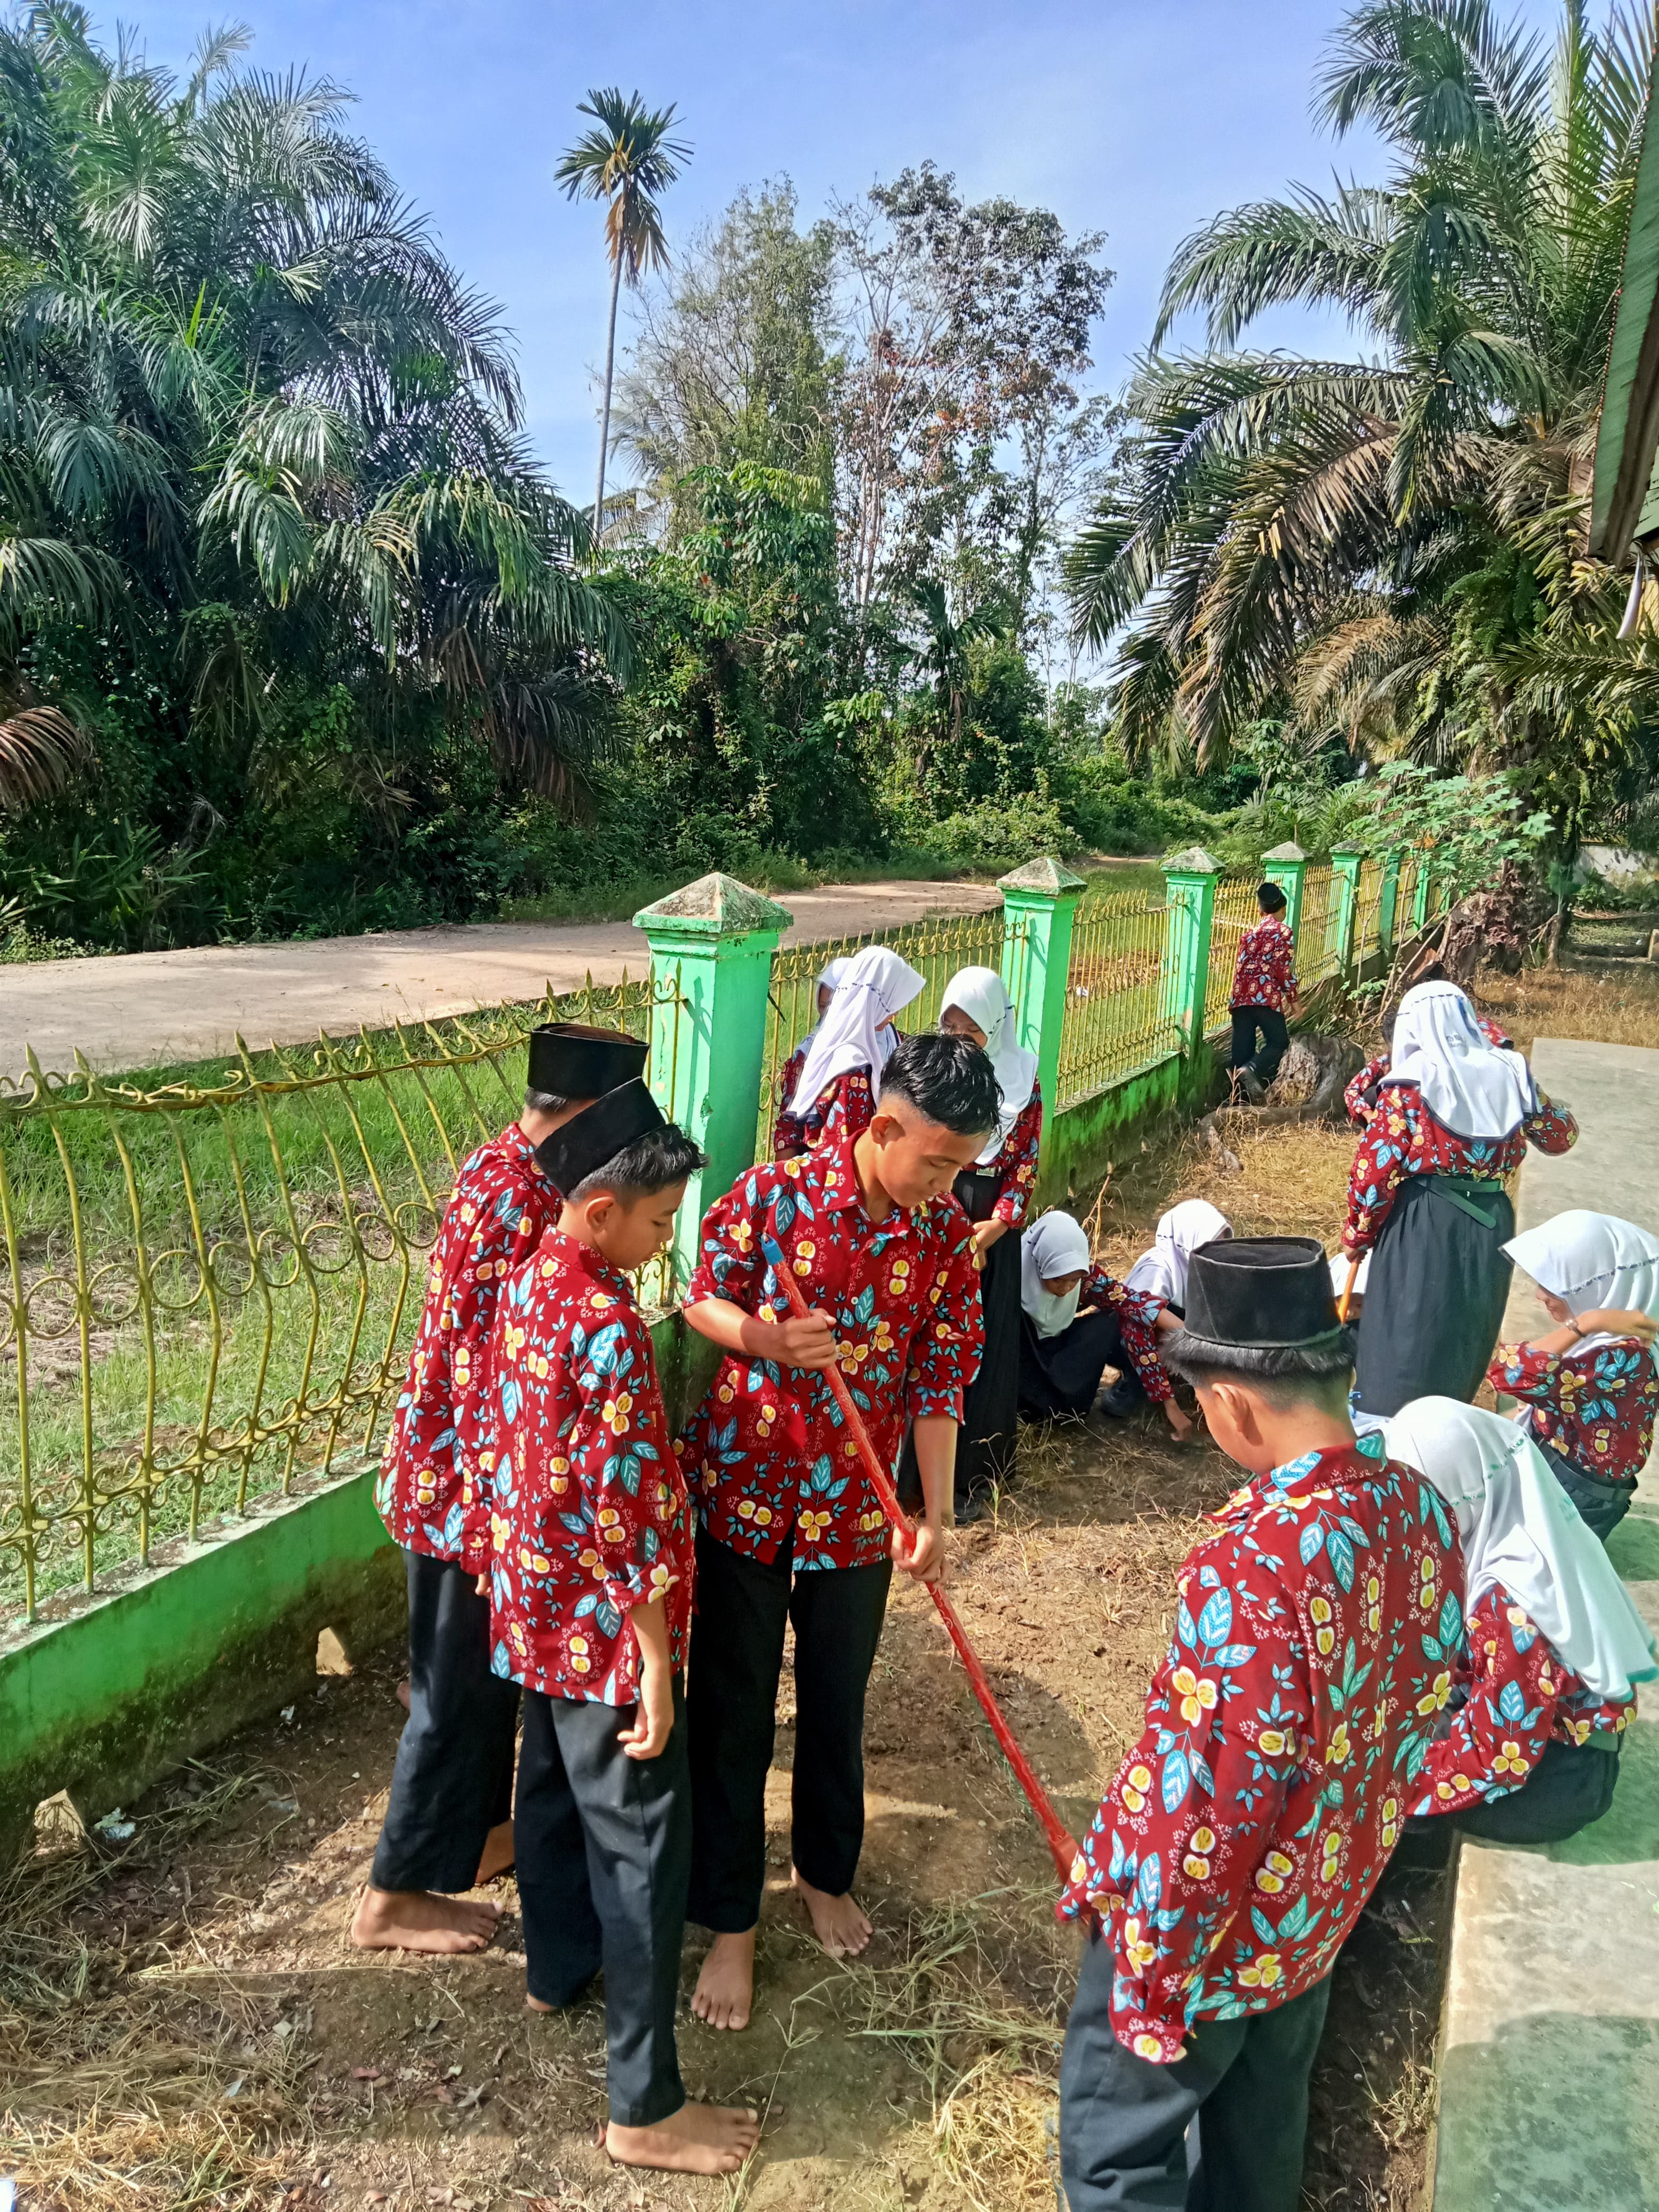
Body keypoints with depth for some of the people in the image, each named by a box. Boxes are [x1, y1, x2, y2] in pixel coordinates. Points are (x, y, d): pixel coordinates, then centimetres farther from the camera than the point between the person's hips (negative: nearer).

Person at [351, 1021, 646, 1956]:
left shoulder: (515, 1169, 3)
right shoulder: (512, 1197, -27)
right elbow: (481, 1371, -27)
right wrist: (500, 1524, -21)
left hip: (482, 1476, 9)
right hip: (470, 1489, -9)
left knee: (492, 1668, 24)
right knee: (459, 1685, 7)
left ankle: (479, 1831, 44)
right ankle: (395, 1899, 25)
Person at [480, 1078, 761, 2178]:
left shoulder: (530, 1282, -1)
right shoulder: (609, 1325, -28)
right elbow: (624, 1511, -26)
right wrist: (655, 1662, -17)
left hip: (534, 1609, 9)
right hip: (603, 1628, -9)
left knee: (554, 1788, 27)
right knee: (644, 1842, 4)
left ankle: (559, 1966, 50)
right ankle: (646, 2107, 17)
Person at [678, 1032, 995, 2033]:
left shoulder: (947, 1236, -8)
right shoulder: (773, 1194, -16)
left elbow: (941, 1379, -4)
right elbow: (704, 1299, -3)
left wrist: (936, 1513, -8)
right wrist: (766, 1337, -24)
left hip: (856, 1506, 2)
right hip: (745, 1487, -2)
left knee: (837, 1703, 19)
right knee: (732, 1710, 9)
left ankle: (829, 1874, 44)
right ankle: (732, 1923, 27)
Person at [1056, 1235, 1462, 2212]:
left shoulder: (1254, 1562, -35)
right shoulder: (1417, 1506, -11)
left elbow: (1216, 1796, -29)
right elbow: (1415, 1699, 3)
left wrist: (1153, 1972, -14)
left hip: (1210, 1914, -7)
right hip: (1324, 1905, 7)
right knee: (1264, 2131, 30)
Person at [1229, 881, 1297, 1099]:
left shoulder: (1251, 931, 19)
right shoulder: (1283, 932, 1)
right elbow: (1284, 969, -5)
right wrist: (1293, 999, 3)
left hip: (1241, 996, 6)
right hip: (1266, 997, -6)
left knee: (1243, 1046, 7)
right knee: (1279, 1042, 1)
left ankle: (1240, 1090, 4)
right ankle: (1251, 1070, -24)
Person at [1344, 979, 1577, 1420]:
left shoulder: (1411, 1083, -9)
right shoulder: (1508, 1073, 3)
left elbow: (1376, 1170, -11)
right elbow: (1561, 1136, 18)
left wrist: (1357, 1234, 2)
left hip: (1424, 1226, -4)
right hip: (1491, 1226, 5)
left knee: (1405, 1339, 3)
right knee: (1468, 1339, 18)